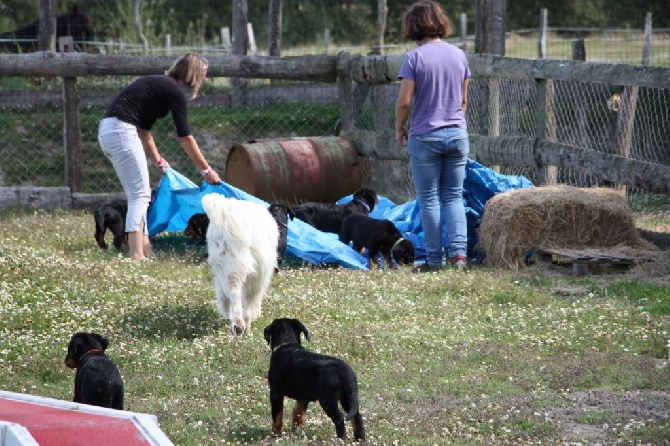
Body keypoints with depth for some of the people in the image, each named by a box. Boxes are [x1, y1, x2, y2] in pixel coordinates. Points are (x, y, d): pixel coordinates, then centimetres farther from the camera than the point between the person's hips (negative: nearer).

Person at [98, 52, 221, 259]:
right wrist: (207, 170, 3)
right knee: (140, 195, -7)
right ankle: (136, 254, -12)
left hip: (107, 131, 9)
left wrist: (158, 161, 27)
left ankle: (144, 249, 14)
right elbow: (185, 137, -4)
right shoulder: (174, 91, -5)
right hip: (121, 131, -9)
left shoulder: (160, 85, 22)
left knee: (138, 195, 13)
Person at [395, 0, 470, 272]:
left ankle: (434, 260, 6)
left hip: (425, 137, -4)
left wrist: (399, 128, 4)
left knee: (429, 199, 5)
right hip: (457, 134, 4)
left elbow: (405, 100, -12)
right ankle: (458, 253, -2)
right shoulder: (458, 55, 4)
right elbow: (463, 99, 11)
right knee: (454, 197, 10)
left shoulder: (414, 58, -11)